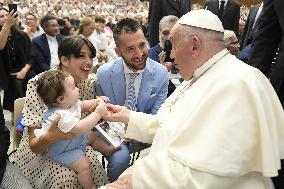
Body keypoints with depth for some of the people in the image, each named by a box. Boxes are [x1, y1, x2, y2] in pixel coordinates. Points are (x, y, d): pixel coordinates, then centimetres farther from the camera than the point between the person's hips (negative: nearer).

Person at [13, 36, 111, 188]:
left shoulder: (90, 82, -10)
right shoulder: (39, 84, -23)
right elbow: (34, 145, -23)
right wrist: (50, 137, -46)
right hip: (40, 149, -3)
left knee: (96, 169, -24)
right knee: (66, 176, -30)